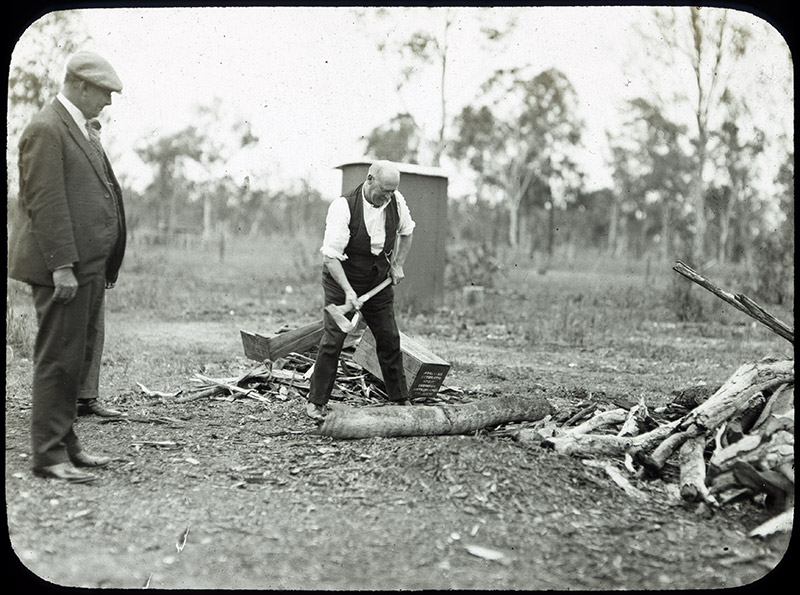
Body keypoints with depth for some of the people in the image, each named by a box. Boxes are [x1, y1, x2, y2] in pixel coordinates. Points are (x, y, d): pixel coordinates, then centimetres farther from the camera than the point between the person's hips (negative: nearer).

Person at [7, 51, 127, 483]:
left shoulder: (84, 128, 18)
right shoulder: (45, 129, -12)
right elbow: (45, 202, -18)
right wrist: (61, 265, -21)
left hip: (89, 265, 10)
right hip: (63, 267, -10)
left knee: (79, 356, 14)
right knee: (58, 360, -4)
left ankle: (66, 444, 24)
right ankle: (49, 454, 5)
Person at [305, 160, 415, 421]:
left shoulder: (396, 201, -7)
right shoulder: (343, 207, -24)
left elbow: (407, 231, 15)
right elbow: (330, 255, -26)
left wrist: (397, 264, 5)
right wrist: (348, 290, -34)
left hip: (379, 282, 5)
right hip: (341, 281, -4)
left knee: (390, 340, 6)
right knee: (332, 341, -9)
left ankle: (401, 400, 18)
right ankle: (315, 402, 2)